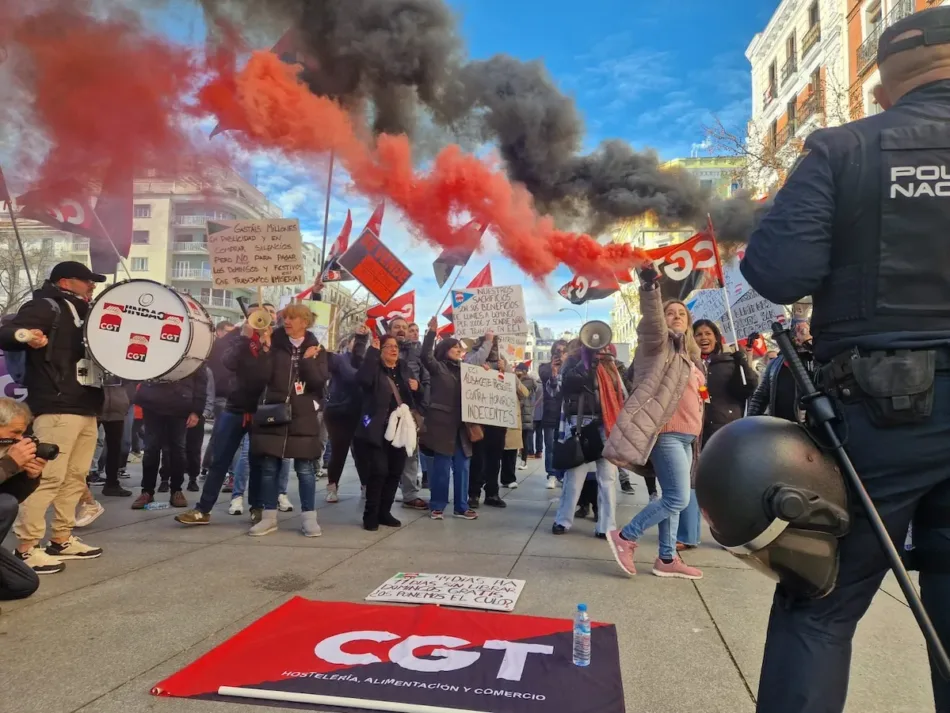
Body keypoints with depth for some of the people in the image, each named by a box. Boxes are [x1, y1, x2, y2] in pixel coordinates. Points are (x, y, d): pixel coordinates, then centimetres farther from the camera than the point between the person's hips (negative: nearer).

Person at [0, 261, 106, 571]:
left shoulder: (81, 312, 23)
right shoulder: (46, 306, -4)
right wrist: (25, 336, -38)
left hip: (85, 408, 10)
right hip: (56, 408, -9)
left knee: (75, 477, 12)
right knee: (49, 477, -10)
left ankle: (62, 540, 21)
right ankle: (26, 548, -3)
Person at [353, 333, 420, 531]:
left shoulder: (404, 368, 15)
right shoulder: (374, 367, -3)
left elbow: (415, 395, 27)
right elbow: (363, 379, -28)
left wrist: (416, 386, 3)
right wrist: (372, 350, -26)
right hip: (378, 429, -6)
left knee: (395, 472, 9)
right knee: (379, 471, -10)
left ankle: (384, 512, 21)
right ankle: (370, 514, 4)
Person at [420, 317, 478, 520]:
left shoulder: (463, 370, 18)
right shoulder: (437, 367, 1)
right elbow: (425, 356, -18)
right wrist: (432, 331, -25)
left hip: (461, 424, 6)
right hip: (442, 422, -5)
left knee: (462, 466, 7)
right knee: (442, 465, -3)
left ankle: (461, 506, 16)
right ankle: (437, 506, 9)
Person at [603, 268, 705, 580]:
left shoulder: (691, 355, 21)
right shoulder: (659, 345, -2)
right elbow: (652, 321, -24)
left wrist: (698, 437, 24)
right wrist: (650, 288, -40)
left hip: (686, 436, 9)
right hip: (667, 433, -8)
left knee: (672, 498, 11)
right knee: (678, 498, -11)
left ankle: (667, 559, 20)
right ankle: (625, 536, 0)